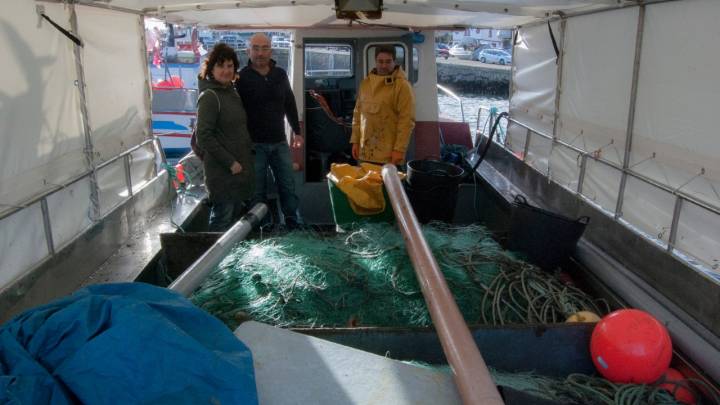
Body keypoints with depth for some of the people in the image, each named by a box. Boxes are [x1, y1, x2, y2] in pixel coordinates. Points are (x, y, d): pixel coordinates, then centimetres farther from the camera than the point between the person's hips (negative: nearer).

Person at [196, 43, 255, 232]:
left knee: (236, 216, 17)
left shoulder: (233, 92, 11)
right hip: (221, 171, -8)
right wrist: (230, 162, -18)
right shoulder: (209, 97, -14)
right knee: (222, 221, -1)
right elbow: (204, 137, -19)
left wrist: (249, 152, 9)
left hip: (240, 166, 8)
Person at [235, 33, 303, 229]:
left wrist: (296, 131, 17)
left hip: (279, 142, 4)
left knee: (288, 187, 9)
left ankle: (293, 224, 21)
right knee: (257, 192, 3)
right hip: (254, 145, -4)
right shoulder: (242, 78, -6)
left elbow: (290, 104, 17)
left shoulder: (280, 74, 7)